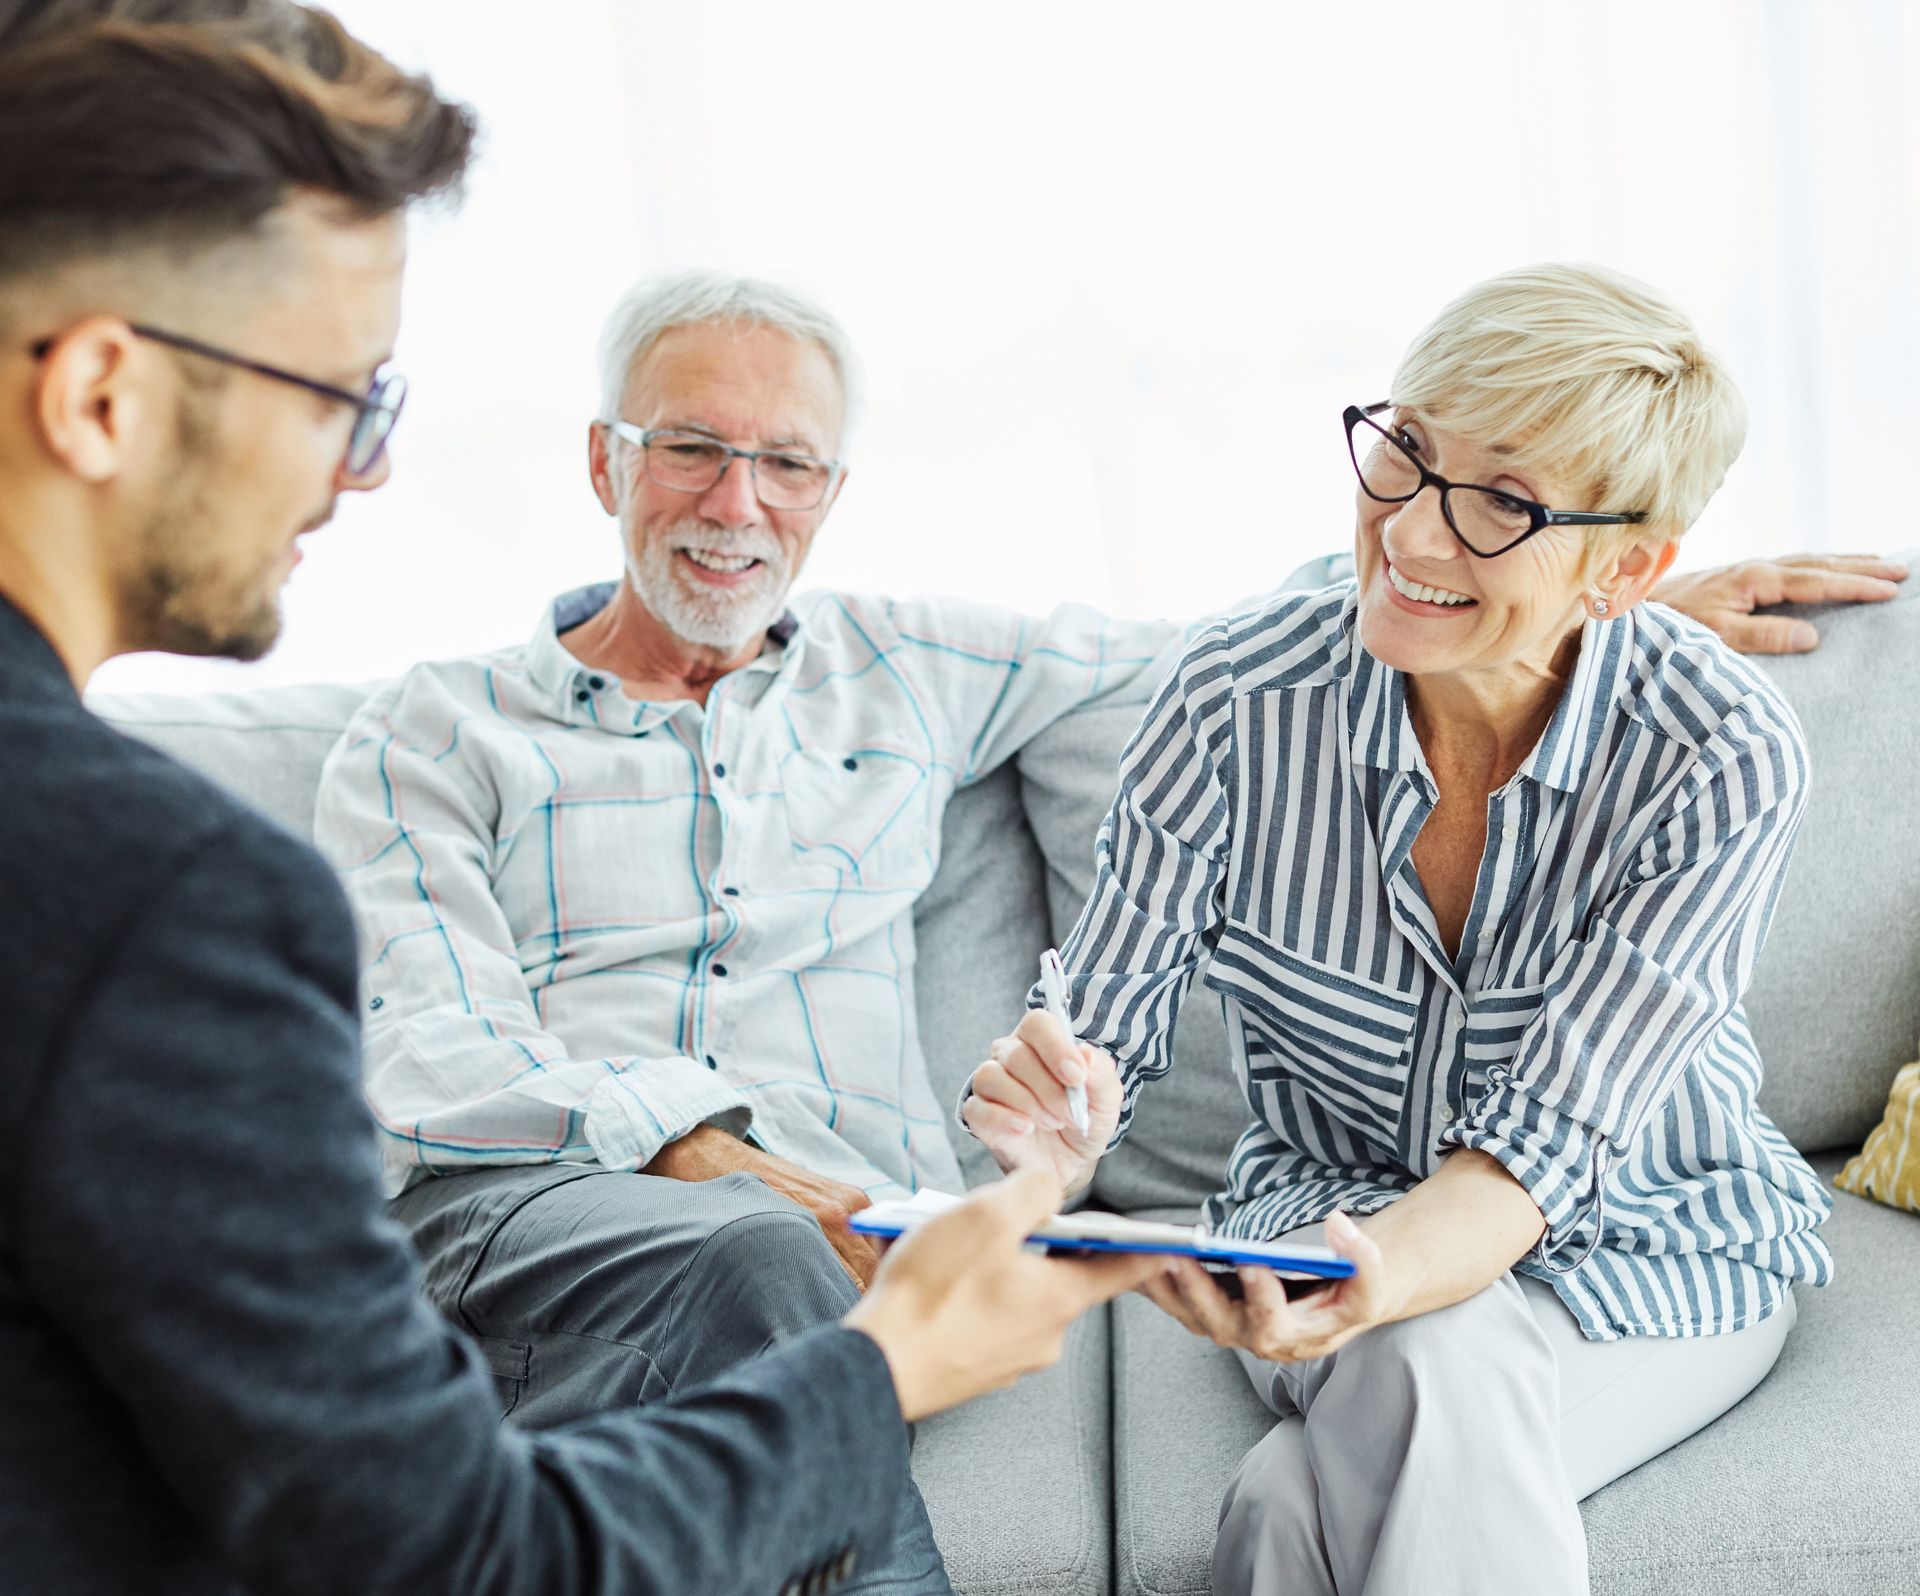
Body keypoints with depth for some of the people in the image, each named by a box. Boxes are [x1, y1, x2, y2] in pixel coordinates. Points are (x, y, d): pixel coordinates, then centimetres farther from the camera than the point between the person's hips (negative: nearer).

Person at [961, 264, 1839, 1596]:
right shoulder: (1242, 696, -17)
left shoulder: (1726, 756, -21)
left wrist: (1376, 1280, -45)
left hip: (1653, 1253, -2)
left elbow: (1541, 1146, -24)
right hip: (1328, 1207, 2)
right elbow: (1102, 1040, -10)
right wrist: (1055, 1126, -33)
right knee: (1429, 1373, -33)